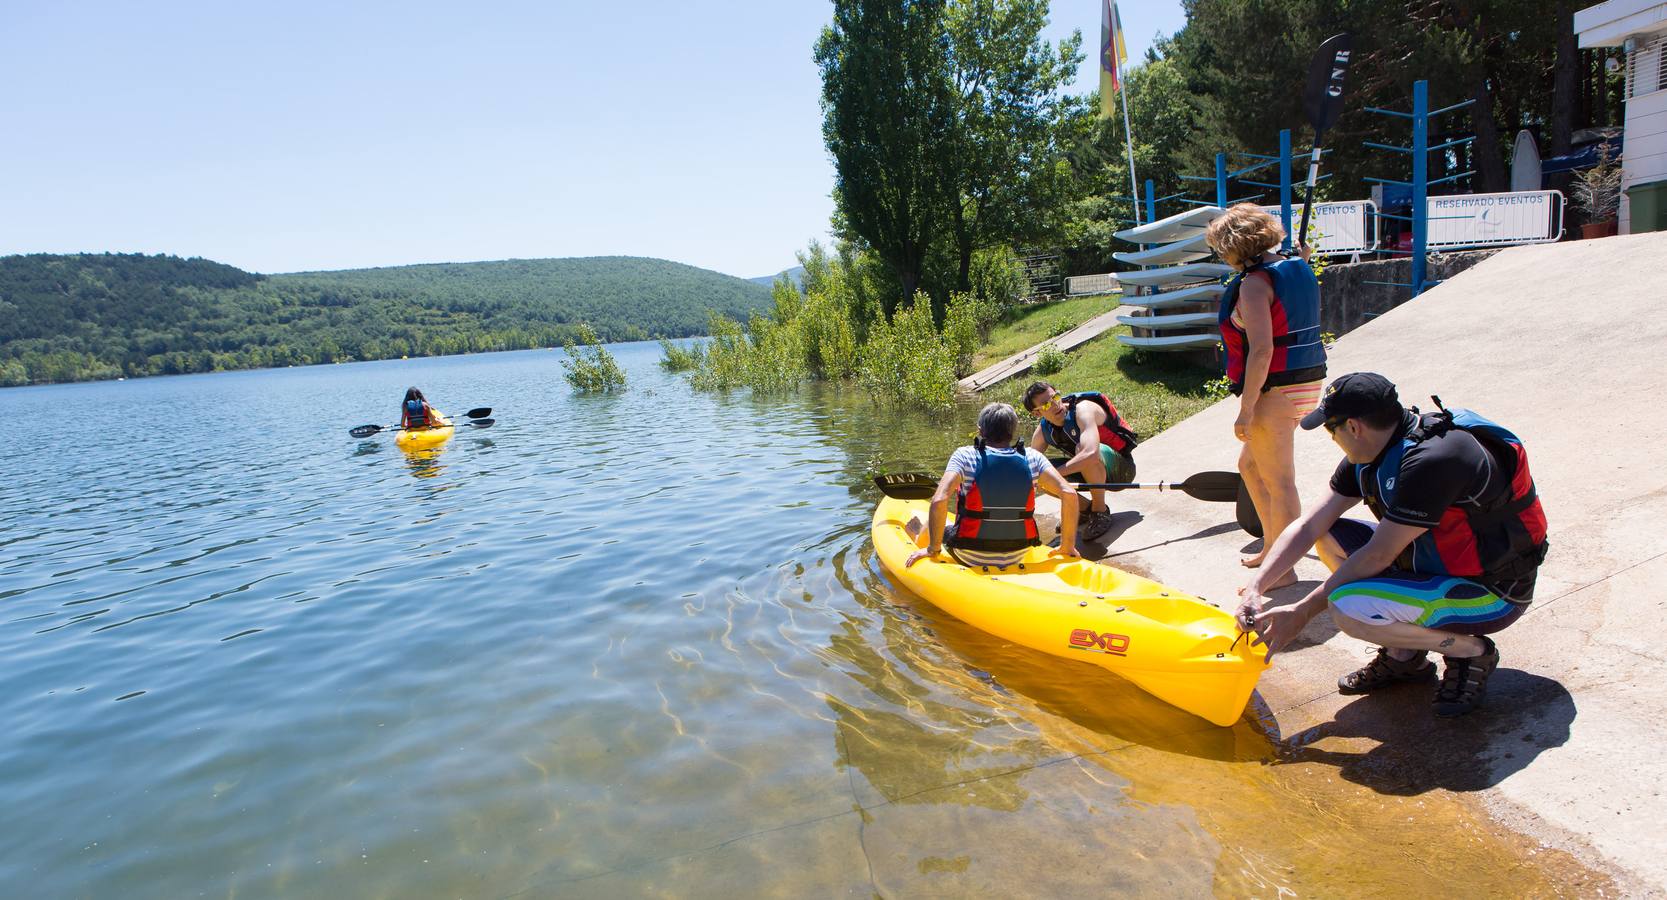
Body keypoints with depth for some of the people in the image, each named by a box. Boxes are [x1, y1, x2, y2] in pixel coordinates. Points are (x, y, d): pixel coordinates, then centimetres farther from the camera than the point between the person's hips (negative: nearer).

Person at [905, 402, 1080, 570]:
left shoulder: (965, 456, -13)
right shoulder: (1032, 457, -6)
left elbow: (939, 501, -25)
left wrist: (933, 549, -13)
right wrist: (1067, 546, -4)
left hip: (969, 559, -2)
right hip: (1016, 558, 2)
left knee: (934, 522, 30)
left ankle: (919, 537, 63)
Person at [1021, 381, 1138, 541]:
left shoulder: (1083, 409, -28)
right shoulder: (1043, 431, -7)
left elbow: (1091, 453, -44)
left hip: (1121, 468, -6)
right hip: (1091, 470, 6)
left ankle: (1100, 512, -16)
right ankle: (1086, 508, 8)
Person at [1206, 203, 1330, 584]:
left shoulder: (1254, 282, -17)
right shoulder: (1298, 271, 11)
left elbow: (1261, 350, -24)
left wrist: (1245, 410, -21)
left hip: (1275, 391, -10)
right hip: (1307, 383, 10)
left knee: (1278, 480, 0)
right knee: (1250, 464, 23)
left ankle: (1283, 569, 12)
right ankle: (1272, 547, 32)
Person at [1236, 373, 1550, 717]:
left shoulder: (1433, 460, -29)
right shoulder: (1372, 452, -3)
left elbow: (1377, 556, -25)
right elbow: (1308, 527, -1)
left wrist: (1302, 612, -18)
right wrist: (1255, 589, -9)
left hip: (1494, 593, -9)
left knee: (1349, 609, -28)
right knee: (1330, 538, 0)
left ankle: (1469, 650, -2)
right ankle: (1405, 655, 7)